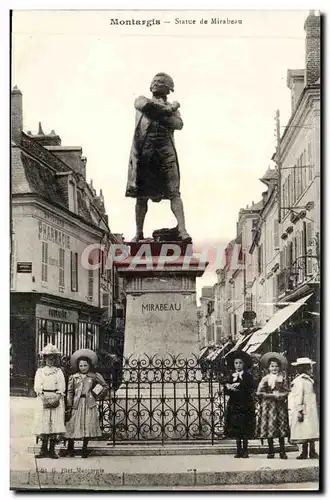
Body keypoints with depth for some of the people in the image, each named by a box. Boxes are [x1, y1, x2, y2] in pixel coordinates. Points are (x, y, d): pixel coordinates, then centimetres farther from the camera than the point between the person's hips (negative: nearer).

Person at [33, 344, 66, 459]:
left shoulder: (58, 371, 11)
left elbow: (61, 387, 3)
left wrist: (57, 398, -13)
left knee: (56, 422, -6)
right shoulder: (40, 371, 10)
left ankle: (52, 449, -1)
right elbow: (37, 387, 0)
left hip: (56, 399, 0)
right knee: (43, 423, -6)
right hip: (43, 399, 0)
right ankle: (44, 450, -2)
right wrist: (44, 399, -13)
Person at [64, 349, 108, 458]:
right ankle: (70, 449, 9)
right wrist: (68, 408, -2)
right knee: (73, 426, -2)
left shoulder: (94, 376, 6)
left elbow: (105, 386, 16)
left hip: (89, 404, 0)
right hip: (77, 404, 0)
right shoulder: (73, 377, 6)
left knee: (88, 427, -1)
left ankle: (84, 450, 11)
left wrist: (97, 395, 6)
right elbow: (70, 393, 4)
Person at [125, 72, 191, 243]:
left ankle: (182, 230, -17)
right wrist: (168, 109, -1)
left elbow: (178, 124, -4)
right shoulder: (141, 100, 17)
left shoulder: (173, 108, 18)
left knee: (174, 193, -10)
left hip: (165, 154, 0)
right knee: (141, 196, 5)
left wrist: (157, 113, -8)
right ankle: (139, 233, 15)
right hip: (143, 154, 0)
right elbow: (146, 105, -9)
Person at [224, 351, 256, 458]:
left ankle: (245, 450, 6)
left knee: (245, 430, -1)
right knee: (235, 429, 3)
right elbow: (226, 390, 4)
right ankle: (239, 450, 10)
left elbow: (250, 389, -14)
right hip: (234, 404, 3)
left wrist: (237, 386, -17)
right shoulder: (231, 376, 10)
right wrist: (230, 388, -16)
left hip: (245, 405, -3)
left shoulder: (248, 376, 0)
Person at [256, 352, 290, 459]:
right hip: (268, 405, -1)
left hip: (280, 405, 1)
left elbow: (287, 391, 9)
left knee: (281, 429, -1)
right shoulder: (265, 379, 1)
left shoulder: (282, 378, 8)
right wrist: (272, 395, -10)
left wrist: (282, 395, -12)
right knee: (269, 427, -2)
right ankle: (271, 451, 7)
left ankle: (282, 451, 4)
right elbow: (259, 393, -5)